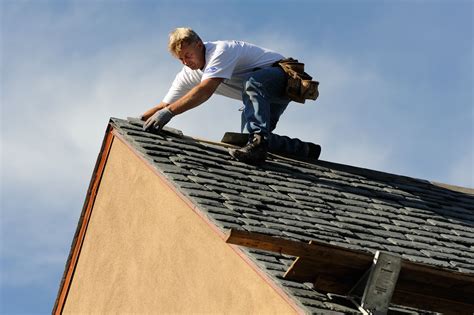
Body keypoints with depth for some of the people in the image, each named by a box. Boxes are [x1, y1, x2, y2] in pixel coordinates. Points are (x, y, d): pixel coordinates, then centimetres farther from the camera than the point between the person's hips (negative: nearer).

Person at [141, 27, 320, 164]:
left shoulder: (221, 50, -26)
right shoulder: (187, 75, 0)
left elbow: (205, 91, -40)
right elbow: (164, 106, 1)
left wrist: (169, 112, -44)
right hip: (262, 96, 9)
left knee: (251, 83, -39)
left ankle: (258, 141, -51)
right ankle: (305, 150, 11)